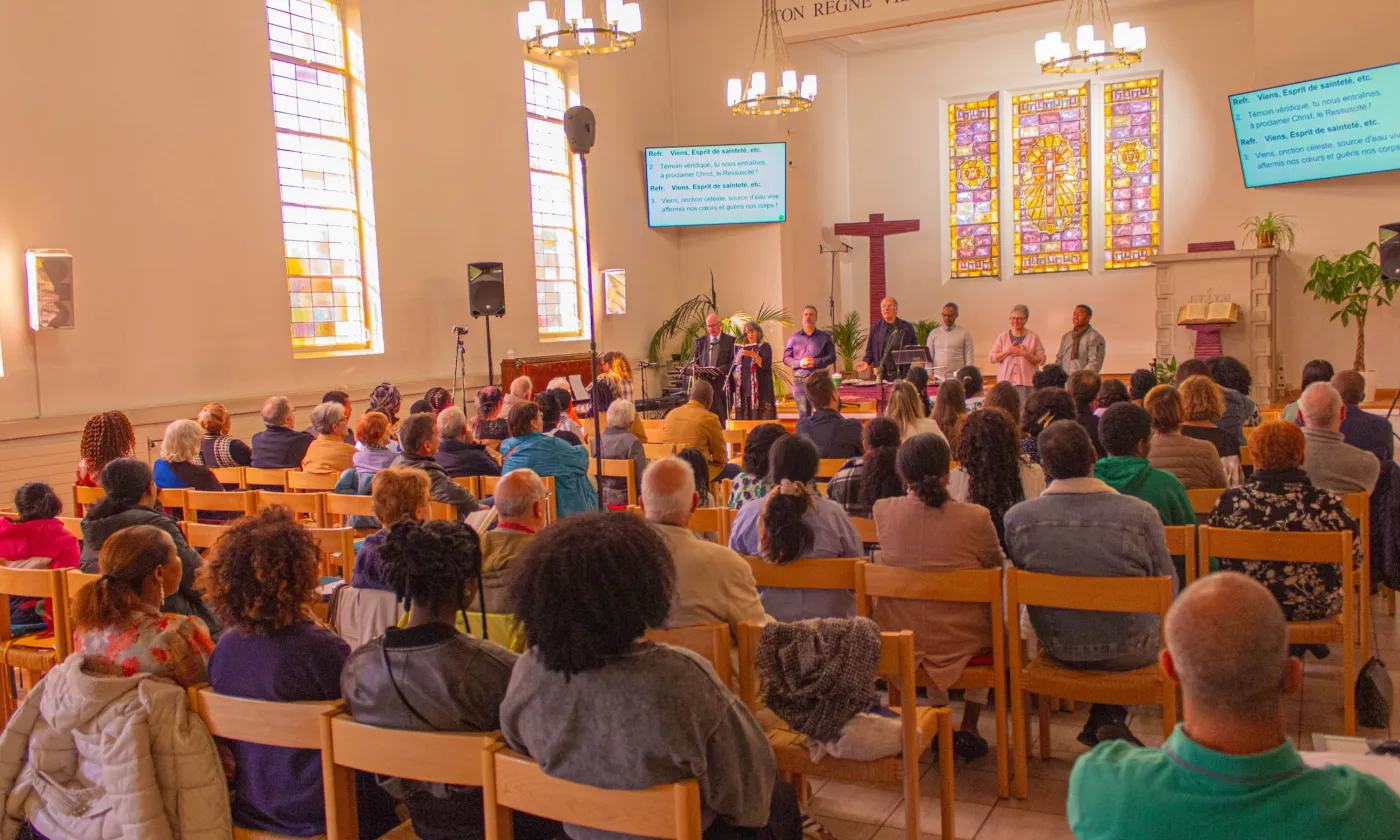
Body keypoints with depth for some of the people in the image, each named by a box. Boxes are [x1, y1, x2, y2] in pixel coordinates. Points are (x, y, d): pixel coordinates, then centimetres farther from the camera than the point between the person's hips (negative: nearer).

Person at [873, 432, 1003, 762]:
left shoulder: (883, 511, -13)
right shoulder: (975, 518, -20)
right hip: (959, 641, -2)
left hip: (897, 642, 3)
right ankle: (968, 730, 32)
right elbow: (996, 563, 1)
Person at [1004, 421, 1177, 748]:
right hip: (1129, 652, -2)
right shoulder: (1140, 513, -19)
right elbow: (1168, 590, -9)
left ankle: (1102, 723, 25)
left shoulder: (1017, 518, -15)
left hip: (1058, 648, 3)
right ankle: (1108, 718, 23)